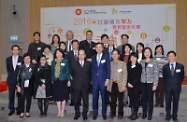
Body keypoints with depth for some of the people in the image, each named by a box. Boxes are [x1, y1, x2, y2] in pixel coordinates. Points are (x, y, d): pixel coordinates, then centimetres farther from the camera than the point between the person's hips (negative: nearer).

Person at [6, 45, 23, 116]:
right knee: (11, 95, 7)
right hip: (11, 80, 3)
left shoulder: (22, 59, -2)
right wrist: (12, 75, 4)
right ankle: (11, 109, 18)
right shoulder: (8, 59, 8)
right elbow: (8, 70, 11)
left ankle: (19, 109, 13)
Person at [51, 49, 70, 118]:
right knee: (57, 96, 4)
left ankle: (62, 111, 12)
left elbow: (68, 71, 1)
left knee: (63, 96, 1)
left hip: (63, 80, -2)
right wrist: (52, 80, 6)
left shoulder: (65, 61, 1)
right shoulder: (53, 62, 9)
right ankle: (59, 111, 14)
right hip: (56, 81, 3)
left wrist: (68, 80, -3)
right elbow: (52, 71, 11)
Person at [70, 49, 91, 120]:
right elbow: (72, 73, 12)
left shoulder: (88, 64, 5)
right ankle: (77, 114, 20)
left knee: (85, 101, 4)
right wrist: (75, 80, 8)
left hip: (85, 85, 0)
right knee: (76, 101, 7)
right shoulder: (74, 64, 5)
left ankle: (84, 114, 17)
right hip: (76, 85, 0)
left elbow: (90, 73, 10)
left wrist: (88, 81, 4)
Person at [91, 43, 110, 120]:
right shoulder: (93, 57, 11)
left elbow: (108, 69, 0)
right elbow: (92, 69, 10)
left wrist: (107, 79, -8)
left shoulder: (106, 57, 3)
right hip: (94, 80, 2)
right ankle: (95, 113, 15)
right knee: (95, 97, 4)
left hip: (103, 80, -2)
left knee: (104, 97, 4)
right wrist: (92, 79, 3)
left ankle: (104, 113, 13)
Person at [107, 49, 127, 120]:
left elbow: (125, 75, -3)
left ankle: (120, 114, 17)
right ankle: (113, 113, 22)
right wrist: (108, 85, 3)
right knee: (113, 100, 7)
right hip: (112, 85, 2)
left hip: (120, 85, -2)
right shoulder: (109, 64, 7)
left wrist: (124, 85, -10)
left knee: (120, 100, 4)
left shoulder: (123, 64, 0)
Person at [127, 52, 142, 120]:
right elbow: (127, 75, 6)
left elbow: (138, 76, -7)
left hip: (136, 85, -3)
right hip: (129, 85, 3)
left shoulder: (139, 66, -1)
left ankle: (135, 113, 4)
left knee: (136, 98, -3)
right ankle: (132, 112, 13)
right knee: (131, 98, 4)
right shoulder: (128, 65, 9)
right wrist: (128, 83, -8)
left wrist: (133, 84, -13)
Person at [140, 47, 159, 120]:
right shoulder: (141, 62, 6)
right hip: (143, 83, 3)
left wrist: (155, 84, -9)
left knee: (150, 99, 2)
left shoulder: (154, 62, -2)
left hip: (150, 83, -2)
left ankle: (150, 114, 14)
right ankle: (144, 113, 20)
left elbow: (156, 73, -4)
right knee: (144, 99, 7)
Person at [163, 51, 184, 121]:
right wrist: (167, 83, 7)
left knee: (176, 102, 7)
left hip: (177, 87, -1)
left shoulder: (180, 66, -2)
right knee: (168, 102, 7)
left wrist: (178, 83, 5)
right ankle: (168, 115, 19)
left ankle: (174, 116, 19)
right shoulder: (165, 67, 1)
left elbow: (182, 76, 6)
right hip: (168, 87, 1)